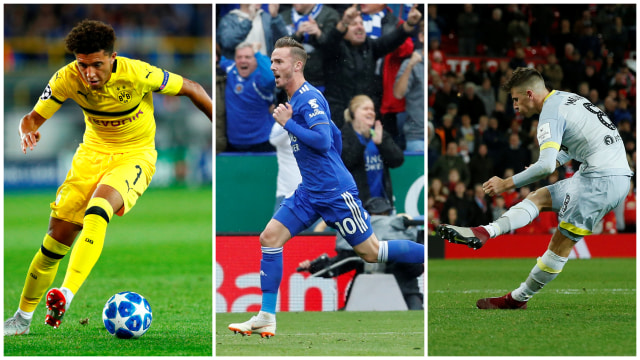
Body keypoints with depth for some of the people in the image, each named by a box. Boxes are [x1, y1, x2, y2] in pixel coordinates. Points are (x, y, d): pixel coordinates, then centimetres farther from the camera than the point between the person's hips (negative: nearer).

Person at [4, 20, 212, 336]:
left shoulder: (137, 74, -25)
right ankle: (23, 318, 16)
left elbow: (190, 89, -10)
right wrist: (27, 131, -33)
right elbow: (33, 117, -8)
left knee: (96, 213, -34)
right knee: (57, 238, -1)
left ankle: (67, 294, -42)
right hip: (92, 153, 4)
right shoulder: (67, 79, -16)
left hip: (134, 155, -4)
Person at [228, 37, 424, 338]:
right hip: (310, 192, 9)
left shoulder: (309, 98, -16)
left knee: (371, 252, -3)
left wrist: (288, 123, -20)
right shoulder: (295, 98, 14)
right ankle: (266, 319, 1)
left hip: (334, 192, -9)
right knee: (270, 237, 0)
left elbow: (324, 141, -27)